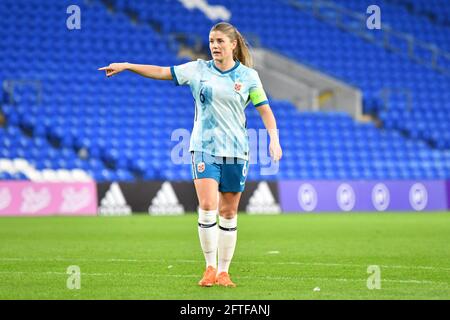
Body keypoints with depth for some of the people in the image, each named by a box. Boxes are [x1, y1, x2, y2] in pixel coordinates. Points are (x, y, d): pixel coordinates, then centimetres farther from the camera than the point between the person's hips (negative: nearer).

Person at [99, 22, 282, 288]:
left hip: (236, 151, 1)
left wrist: (274, 139, -8)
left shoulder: (248, 75, 3)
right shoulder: (198, 70, 4)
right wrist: (126, 66, -4)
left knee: (229, 213, 4)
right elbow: (162, 72, 3)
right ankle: (210, 268, -5)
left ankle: (223, 272, 13)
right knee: (207, 208, -15)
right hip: (204, 148, -1)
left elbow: (265, 109, 5)